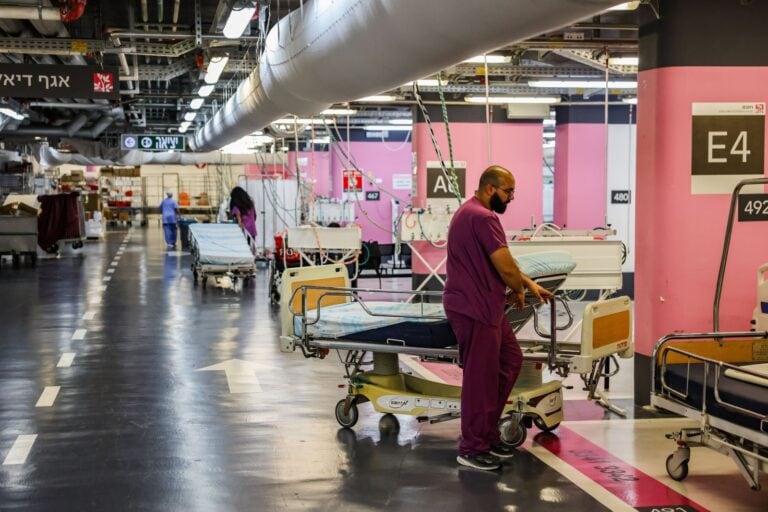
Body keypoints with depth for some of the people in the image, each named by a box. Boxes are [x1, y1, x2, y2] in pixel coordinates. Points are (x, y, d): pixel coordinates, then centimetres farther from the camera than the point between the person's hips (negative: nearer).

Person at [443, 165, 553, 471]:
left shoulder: (471, 213, 17)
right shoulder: (483, 218, -19)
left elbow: (501, 263, 23)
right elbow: (505, 267, -20)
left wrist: (530, 284, 18)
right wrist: (519, 291, -1)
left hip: (485, 307, 11)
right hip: (474, 310, -11)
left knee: (511, 360, 17)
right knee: (480, 378, -3)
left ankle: (487, 433, 22)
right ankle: (473, 449, 7)